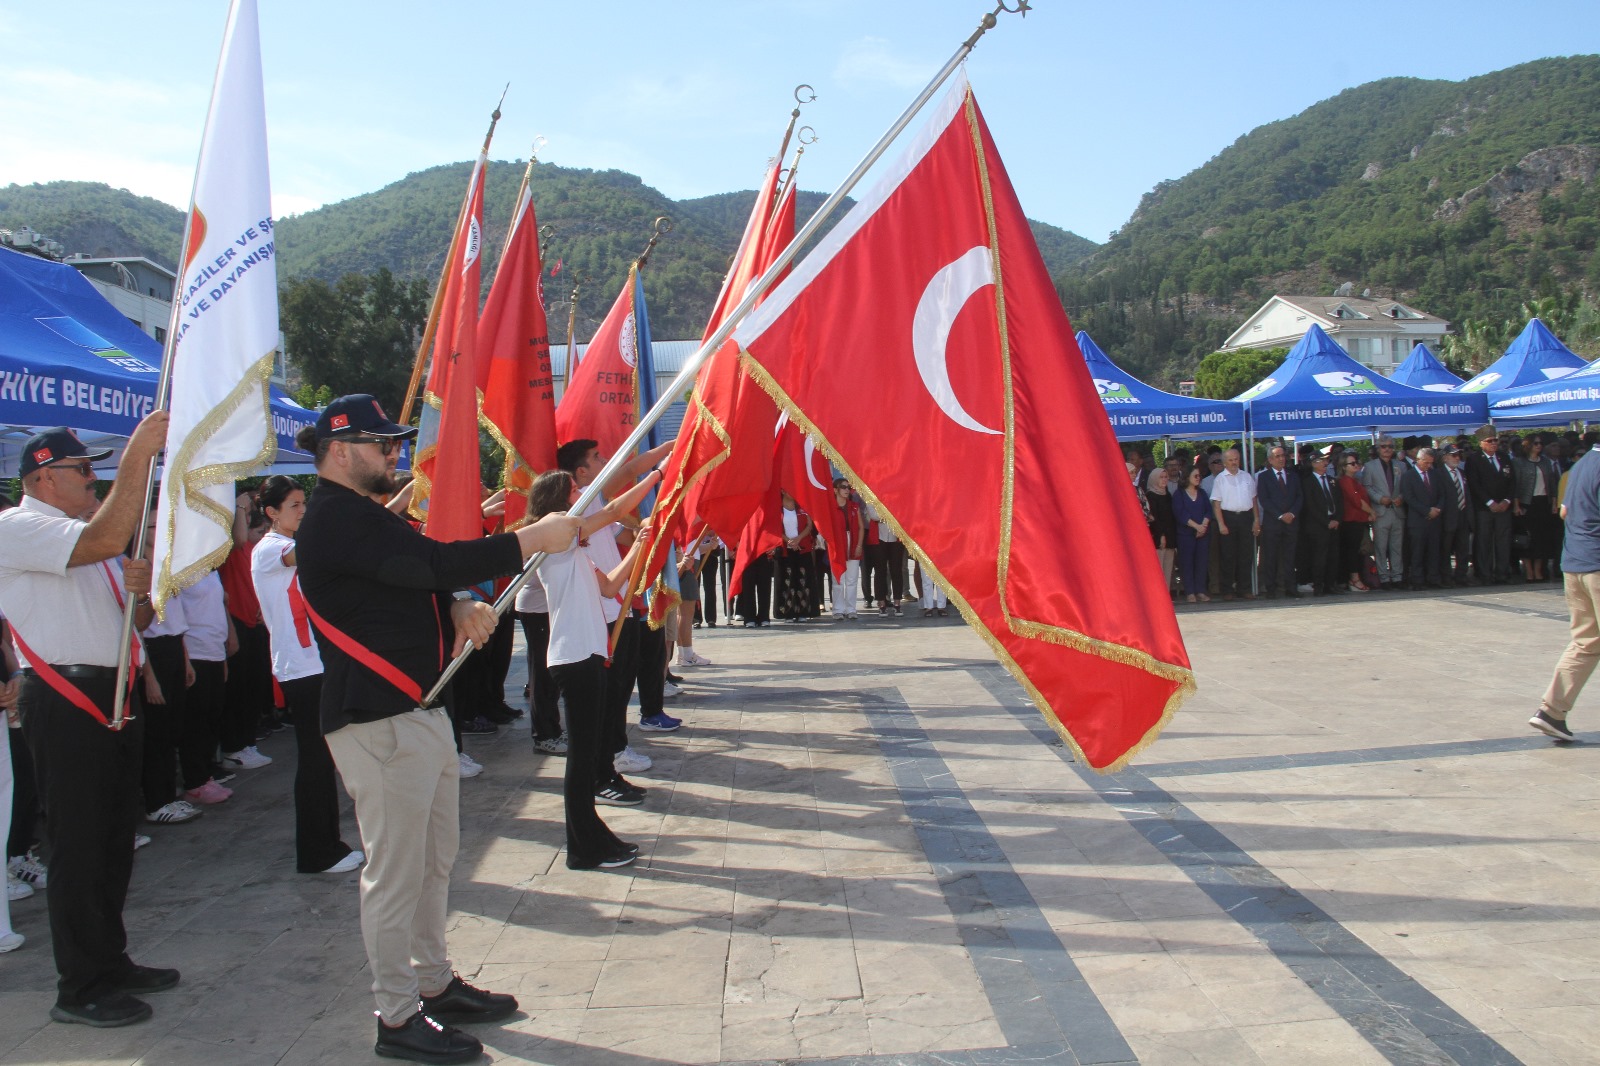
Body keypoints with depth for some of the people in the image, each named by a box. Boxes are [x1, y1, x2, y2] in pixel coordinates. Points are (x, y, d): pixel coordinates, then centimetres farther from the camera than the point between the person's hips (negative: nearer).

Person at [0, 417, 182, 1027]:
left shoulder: (83, 535, 20)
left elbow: (136, 621, 22)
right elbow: (107, 540, -28)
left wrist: (140, 591, -2)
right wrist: (139, 452, -26)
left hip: (113, 696, 9)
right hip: (65, 702, -9)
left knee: (116, 835, 15)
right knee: (79, 843, -2)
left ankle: (109, 963, 29)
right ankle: (80, 990, 9)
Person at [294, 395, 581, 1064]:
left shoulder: (359, 514, 18)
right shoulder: (336, 518, -16)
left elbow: (414, 577, 19)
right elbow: (435, 562, -25)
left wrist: (459, 608, -4)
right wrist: (534, 537, -20)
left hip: (419, 710, 11)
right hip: (379, 723, -11)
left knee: (434, 860, 18)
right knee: (395, 871, -1)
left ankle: (434, 984, 31)